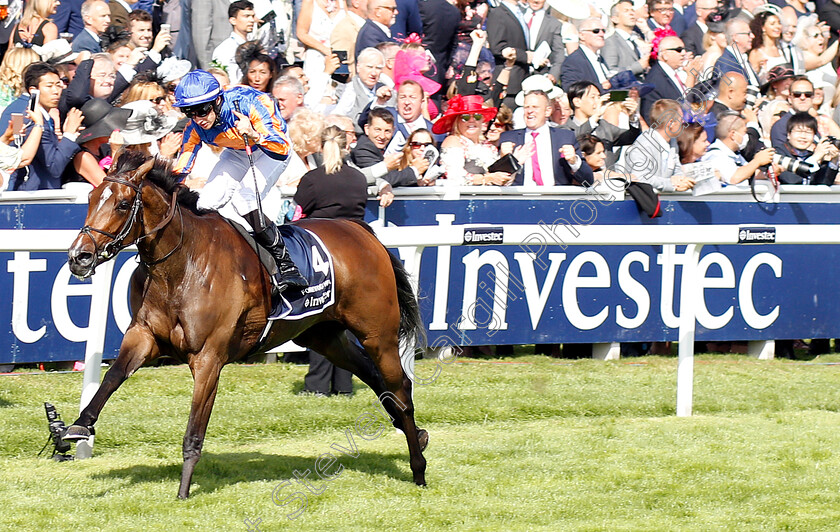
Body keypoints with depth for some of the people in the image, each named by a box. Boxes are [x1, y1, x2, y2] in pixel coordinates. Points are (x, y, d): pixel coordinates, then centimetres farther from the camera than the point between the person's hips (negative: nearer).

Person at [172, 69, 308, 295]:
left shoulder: (249, 103, -37)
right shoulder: (195, 128, -21)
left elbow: (282, 149, -40)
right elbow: (179, 171, -14)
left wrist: (254, 135, -57)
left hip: (271, 148, -6)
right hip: (237, 153, 6)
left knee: (244, 199, -28)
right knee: (206, 204, -11)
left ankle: (286, 266, -21)